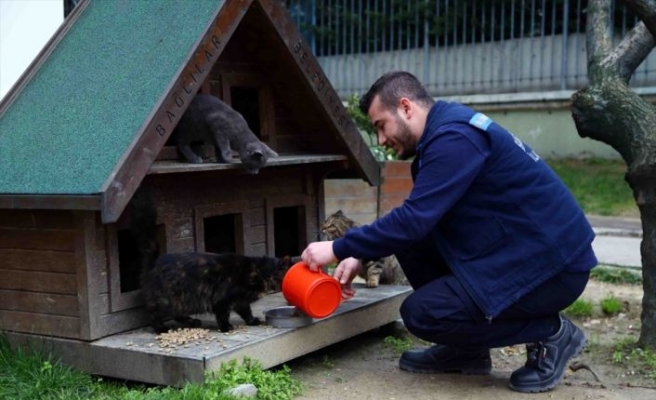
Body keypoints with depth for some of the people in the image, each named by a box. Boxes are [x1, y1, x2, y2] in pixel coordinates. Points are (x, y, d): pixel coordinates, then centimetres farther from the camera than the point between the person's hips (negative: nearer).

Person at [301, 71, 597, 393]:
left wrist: (338, 249, -15)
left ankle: (549, 334, 0)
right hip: (516, 250, 10)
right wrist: (360, 256, 8)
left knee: (420, 312, -14)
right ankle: (467, 349, 13)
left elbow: (413, 220, -25)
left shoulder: (454, 138, -19)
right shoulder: (444, 131, 12)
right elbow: (417, 222, 17)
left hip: (552, 263, -10)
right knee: (410, 242, 4)